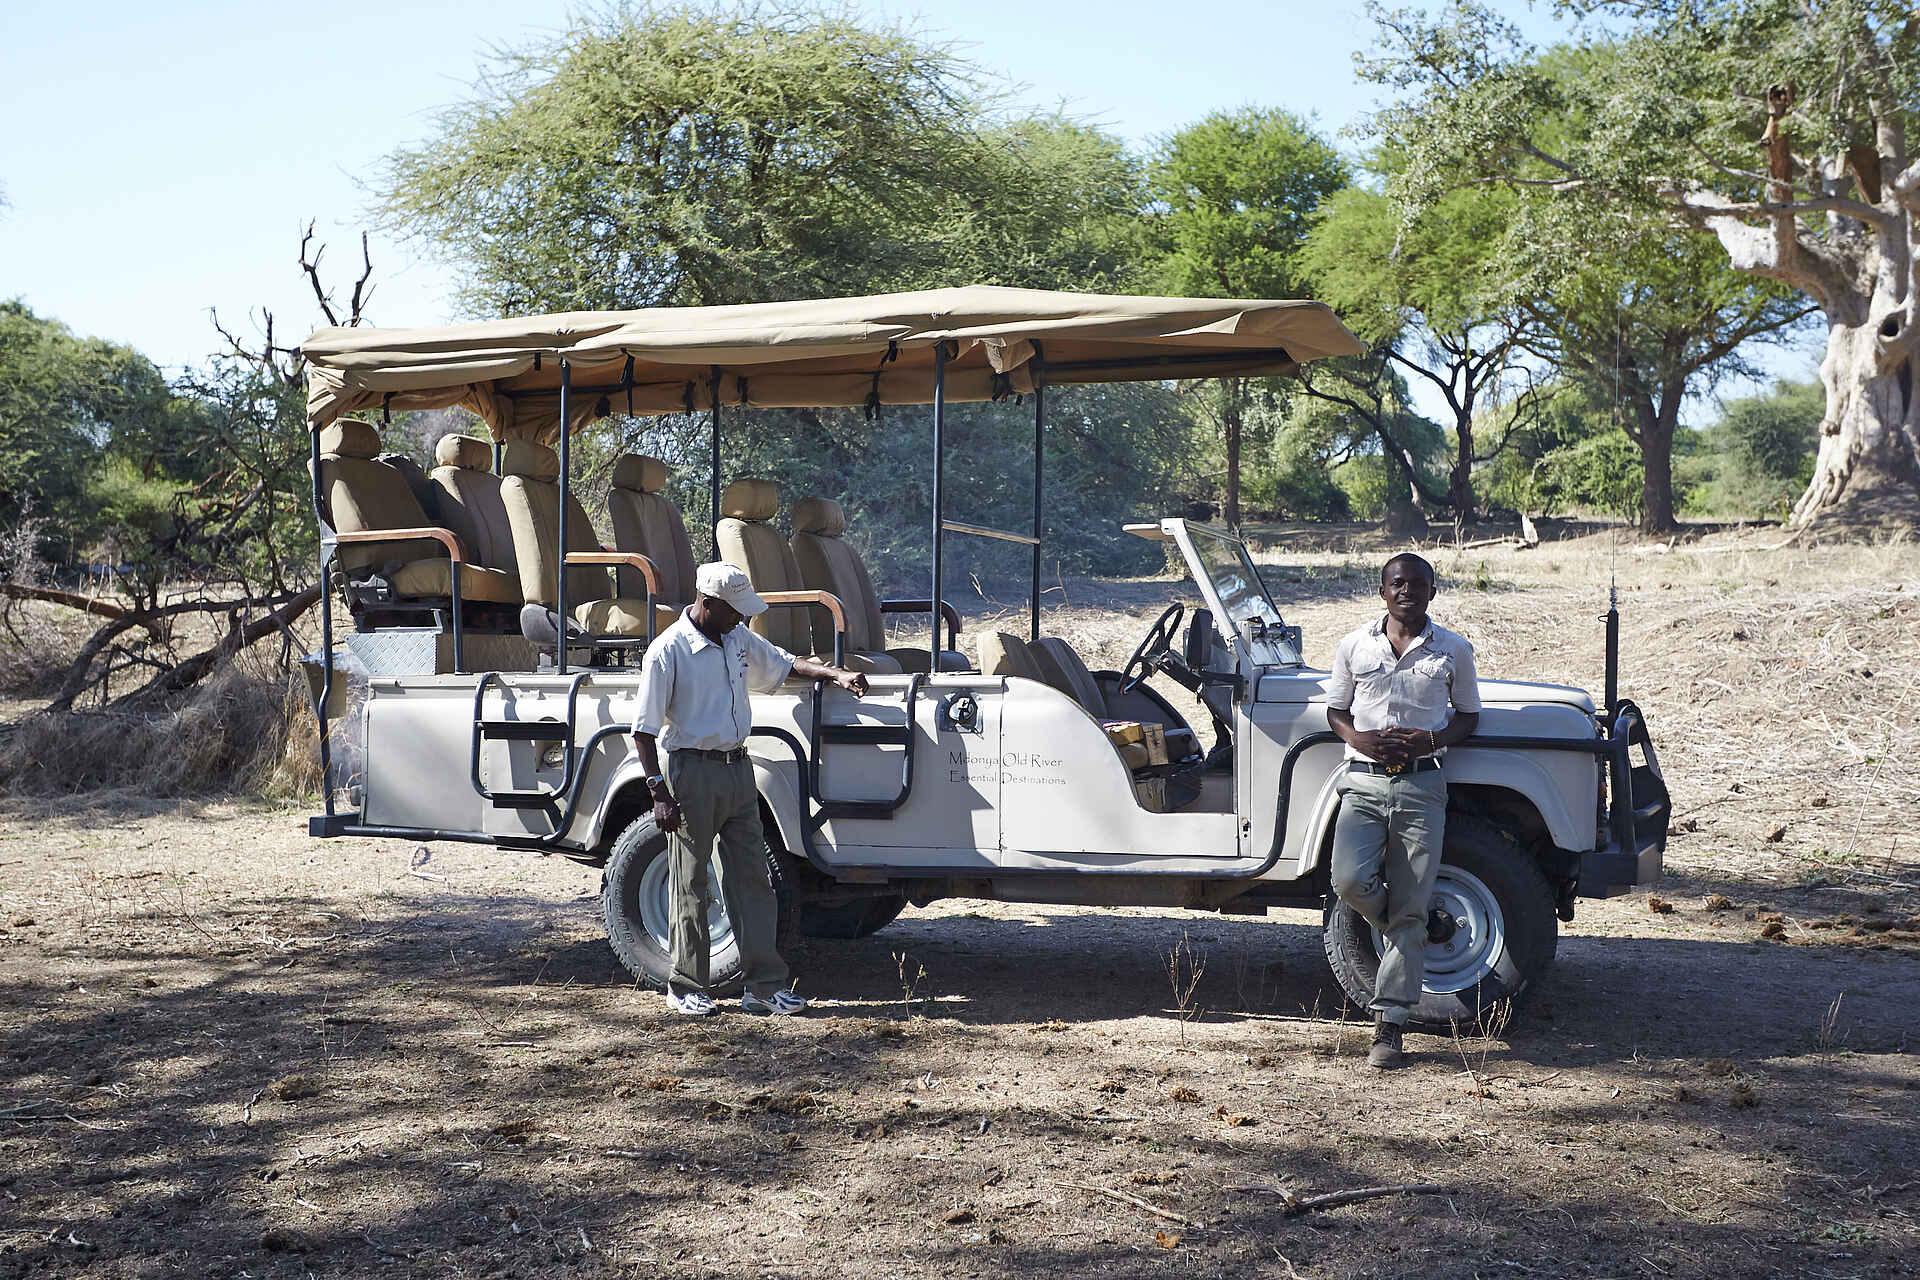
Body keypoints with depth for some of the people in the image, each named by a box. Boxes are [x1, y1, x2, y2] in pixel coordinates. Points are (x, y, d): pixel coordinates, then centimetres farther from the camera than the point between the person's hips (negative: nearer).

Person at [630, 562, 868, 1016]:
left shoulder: (738, 639, 9)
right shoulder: (668, 651, -12)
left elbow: (785, 664, 25)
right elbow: (643, 730, -12)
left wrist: (837, 675, 11)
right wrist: (660, 793, -17)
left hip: (738, 770, 7)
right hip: (692, 772, -6)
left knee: (753, 879, 5)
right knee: (691, 886, 3)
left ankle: (766, 985, 8)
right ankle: (686, 988, 14)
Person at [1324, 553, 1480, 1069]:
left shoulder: (1453, 650, 6)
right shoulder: (1355, 647, 7)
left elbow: (1468, 716, 12)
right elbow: (1335, 712, 14)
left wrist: (1430, 740, -8)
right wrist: (1360, 739, -9)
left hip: (1422, 785, -1)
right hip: (1365, 780, 1)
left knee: (1410, 910, -3)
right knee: (1350, 881, -20)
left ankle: (1388, 1027, 2)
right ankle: (1399, 931, 17)